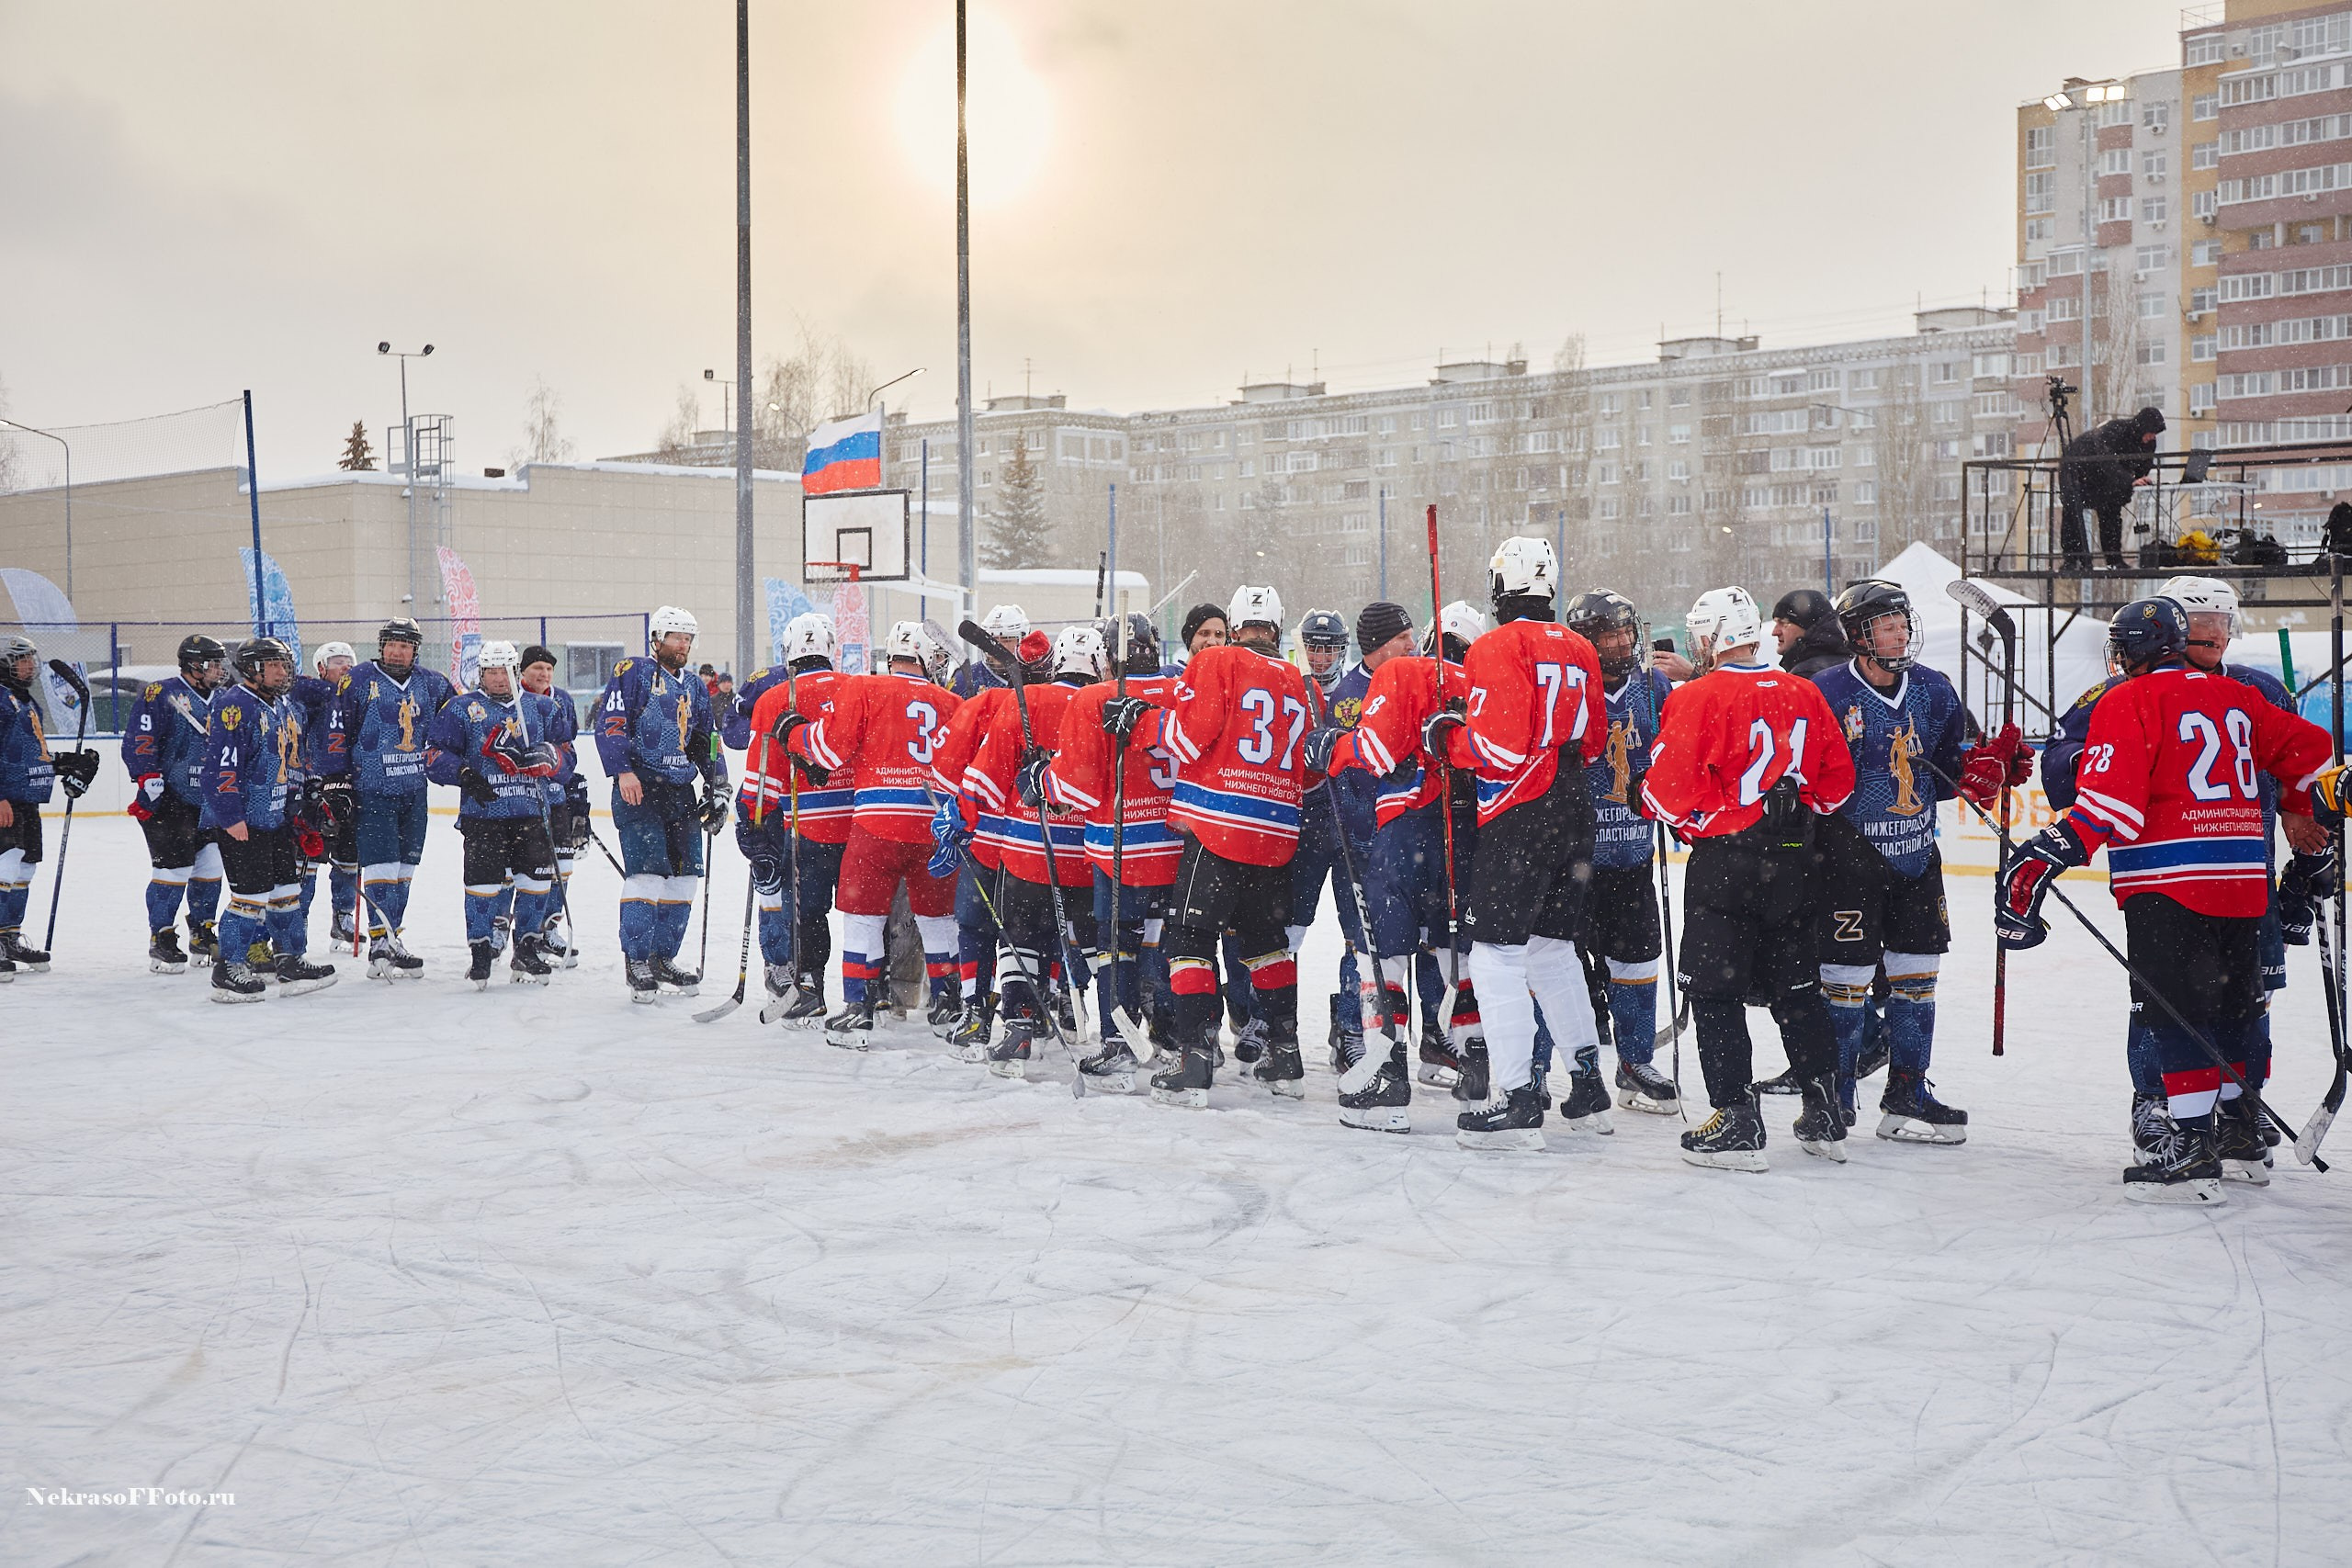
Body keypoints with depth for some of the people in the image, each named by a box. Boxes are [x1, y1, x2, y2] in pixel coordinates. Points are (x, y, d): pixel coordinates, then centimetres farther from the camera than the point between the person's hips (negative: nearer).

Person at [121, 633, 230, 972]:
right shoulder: (161, 694, -10)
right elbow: (137, 741, -15)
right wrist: (149, 784, -19)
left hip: (207, 801, 7)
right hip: (167, 802, -7)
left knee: (211, 865, 7)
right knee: (174, 866, -10)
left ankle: (202, 936, 21)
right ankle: (160, 939, 2)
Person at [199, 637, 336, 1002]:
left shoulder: (286, 708, 15)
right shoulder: (235, 706, -15)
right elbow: (220, 765, -21)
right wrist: (231, 817, -24)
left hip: (277, 819, 9)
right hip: (240, 821, -9)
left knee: (286, 889, 13)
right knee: (252, 894, -9)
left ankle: (292, 963, 22)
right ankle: (228, 971, -1)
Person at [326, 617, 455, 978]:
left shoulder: (430, 684, 7)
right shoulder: (359, 681, -5)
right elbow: (337, 730, -5)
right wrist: (334, 779, -8)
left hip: (414, 792, 5)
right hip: (372, 792, -5)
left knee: (404, 869, 10)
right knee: (381, 867, -10)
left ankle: (391, 939, 18)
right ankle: (380, 944, -9)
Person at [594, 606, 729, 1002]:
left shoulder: (695, 687, 19)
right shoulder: (632, 673, -2)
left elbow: (706, 742, 24)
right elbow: (609, 721, -10)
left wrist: (718, 788, 15)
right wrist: (622, 771, -20)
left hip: (681, 791, 7)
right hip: (638, 788, -7)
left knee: (683, 876, 4)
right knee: (646, 872, -13)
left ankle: (663, 958, 15)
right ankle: (637, 963, -7)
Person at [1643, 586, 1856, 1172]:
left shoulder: (1698, 697, -12)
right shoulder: (1805, 694, 6)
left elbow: (1667, 789, -15)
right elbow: (1837, 780, 11)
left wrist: (1685, 820, 7)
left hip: (1725, 863, -6)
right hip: (1793, 861, 6)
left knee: (1715, 991, 2)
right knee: (1796, 987, 16)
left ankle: (1737, 1123, -2)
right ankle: (1826, 1117, 20)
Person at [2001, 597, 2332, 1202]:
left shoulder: (2127, 703, -5)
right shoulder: (2237, 697, 15)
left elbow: (2110, 797, -17)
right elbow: (2307, 748, 22)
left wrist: (2049, 853, -21)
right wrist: (2303, 818, 37)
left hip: (2169, 882, -7)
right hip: (2243, 880, 7)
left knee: (2177, 1010, -6)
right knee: (2235, 1006, 18)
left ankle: (2193, 1144, -13)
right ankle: (2241, 1137, 27)